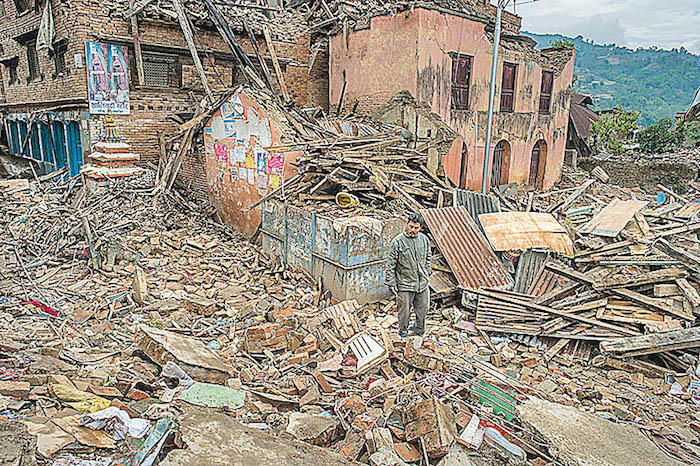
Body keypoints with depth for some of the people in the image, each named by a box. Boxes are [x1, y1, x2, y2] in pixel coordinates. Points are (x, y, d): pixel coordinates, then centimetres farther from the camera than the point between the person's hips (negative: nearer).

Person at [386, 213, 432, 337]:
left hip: (422, 283, 5)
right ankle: (403, 331, 30)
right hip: (404, 285, -5)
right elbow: (390, 264, -9)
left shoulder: (424, 239, 2)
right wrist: (391, 283, -10)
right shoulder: (398, 241, -13)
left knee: (423, 308, 16)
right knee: (404, 311, 5)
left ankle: (419, 329, 39)